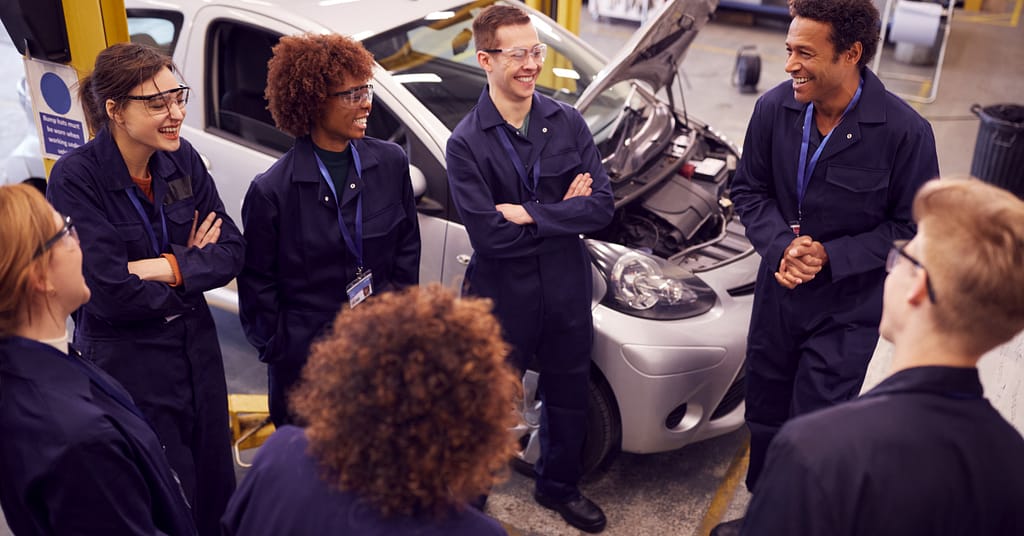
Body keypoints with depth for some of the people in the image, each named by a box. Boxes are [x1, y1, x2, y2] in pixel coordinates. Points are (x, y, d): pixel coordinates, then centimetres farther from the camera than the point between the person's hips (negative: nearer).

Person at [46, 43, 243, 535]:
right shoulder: (75, 178, -19)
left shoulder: (182, 159, -5)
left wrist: (160, 267, -20)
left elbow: (231, 251, -7)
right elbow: (108, 290, -23)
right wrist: (192, 264, -12)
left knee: (216, 484, 18)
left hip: (196, 347, 5)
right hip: (126, 360, -4)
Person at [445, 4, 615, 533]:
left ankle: (560, 487, 46)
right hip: (501, 296, -4)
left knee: (568, 396, 21)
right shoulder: (466, 143, -15)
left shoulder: (568, 123, -4)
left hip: (566, 290, 4)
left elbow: (601, 206, -11)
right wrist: (561, 213, -16)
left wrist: (529, 213, -19)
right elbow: (489, 236, -23)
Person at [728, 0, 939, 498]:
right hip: (777, 293, 4)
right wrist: (782, 245, -15)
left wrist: (830, 256, -20)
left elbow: (912, 227, -10)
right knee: (764, 417, 19)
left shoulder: (905, 131, -19)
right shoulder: (774, 107, -10)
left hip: (846, 310, -4)